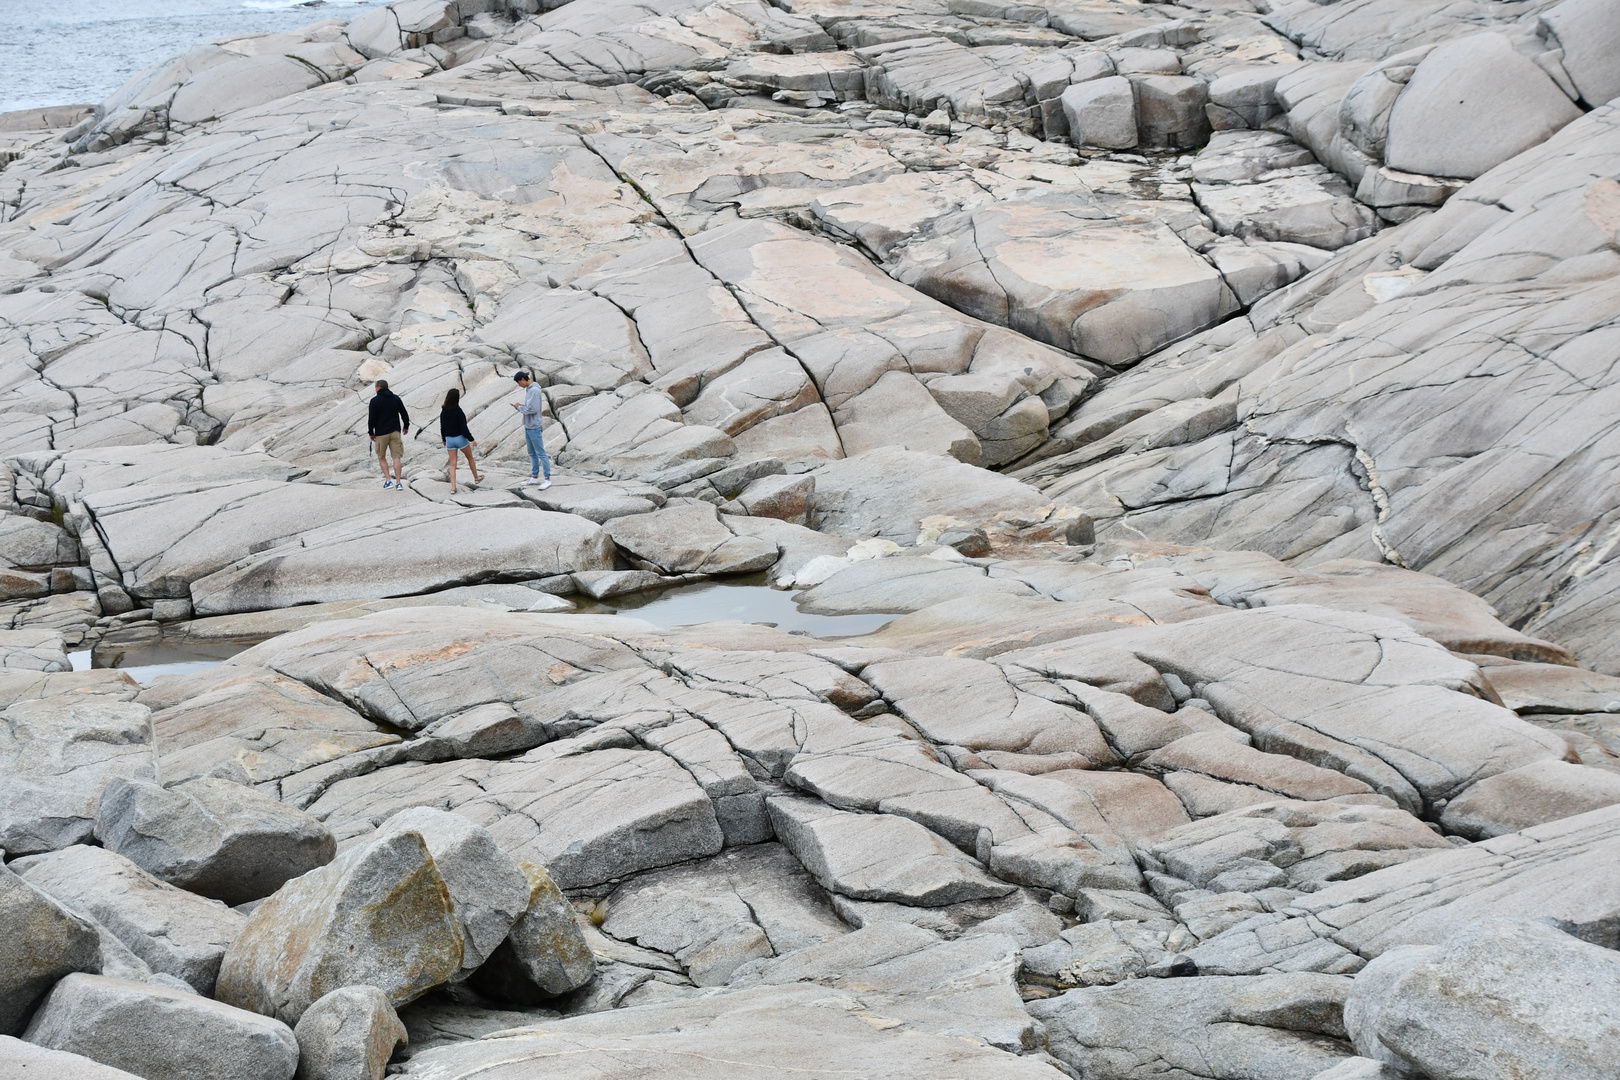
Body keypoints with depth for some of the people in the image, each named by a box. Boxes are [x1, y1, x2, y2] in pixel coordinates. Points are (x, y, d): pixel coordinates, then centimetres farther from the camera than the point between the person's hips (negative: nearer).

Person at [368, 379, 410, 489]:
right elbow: (404, 414, 9)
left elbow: (372, 419, -8)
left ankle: (388, 480, 4)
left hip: (381, 433, -3)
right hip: (395, 432, 3)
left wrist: (371, 433, 4)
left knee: (381, 457, 13)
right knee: (397, 458, 1)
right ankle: (398, 483, -4)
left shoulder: (375, 401, -7)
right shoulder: (396, 398, 4)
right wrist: (406, 426, 24)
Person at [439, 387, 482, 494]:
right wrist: (471, 439, -13)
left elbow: (442, 427, 8)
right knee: (470, 458, 21)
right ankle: (476, 478, 37)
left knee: (452, 464, 7)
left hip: (449, 439, 4)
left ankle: (453, 487, -1)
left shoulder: (443, 412, -2)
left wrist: (444, 440, 21)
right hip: (460, 438, -4)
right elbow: (463, 427, -19)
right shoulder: (458, 411, -18)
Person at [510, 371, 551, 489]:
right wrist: (520, 406, 1)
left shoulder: (534, 390, -18)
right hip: (528, 426, 10)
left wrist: (519, 407, -10)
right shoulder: (528, 389, 10)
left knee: (540, 453, -5)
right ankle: (534, 477, 24)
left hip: (534, 427, -10)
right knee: (532, 453, 15)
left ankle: (547, 479, -3)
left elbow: (532, 409, -23)